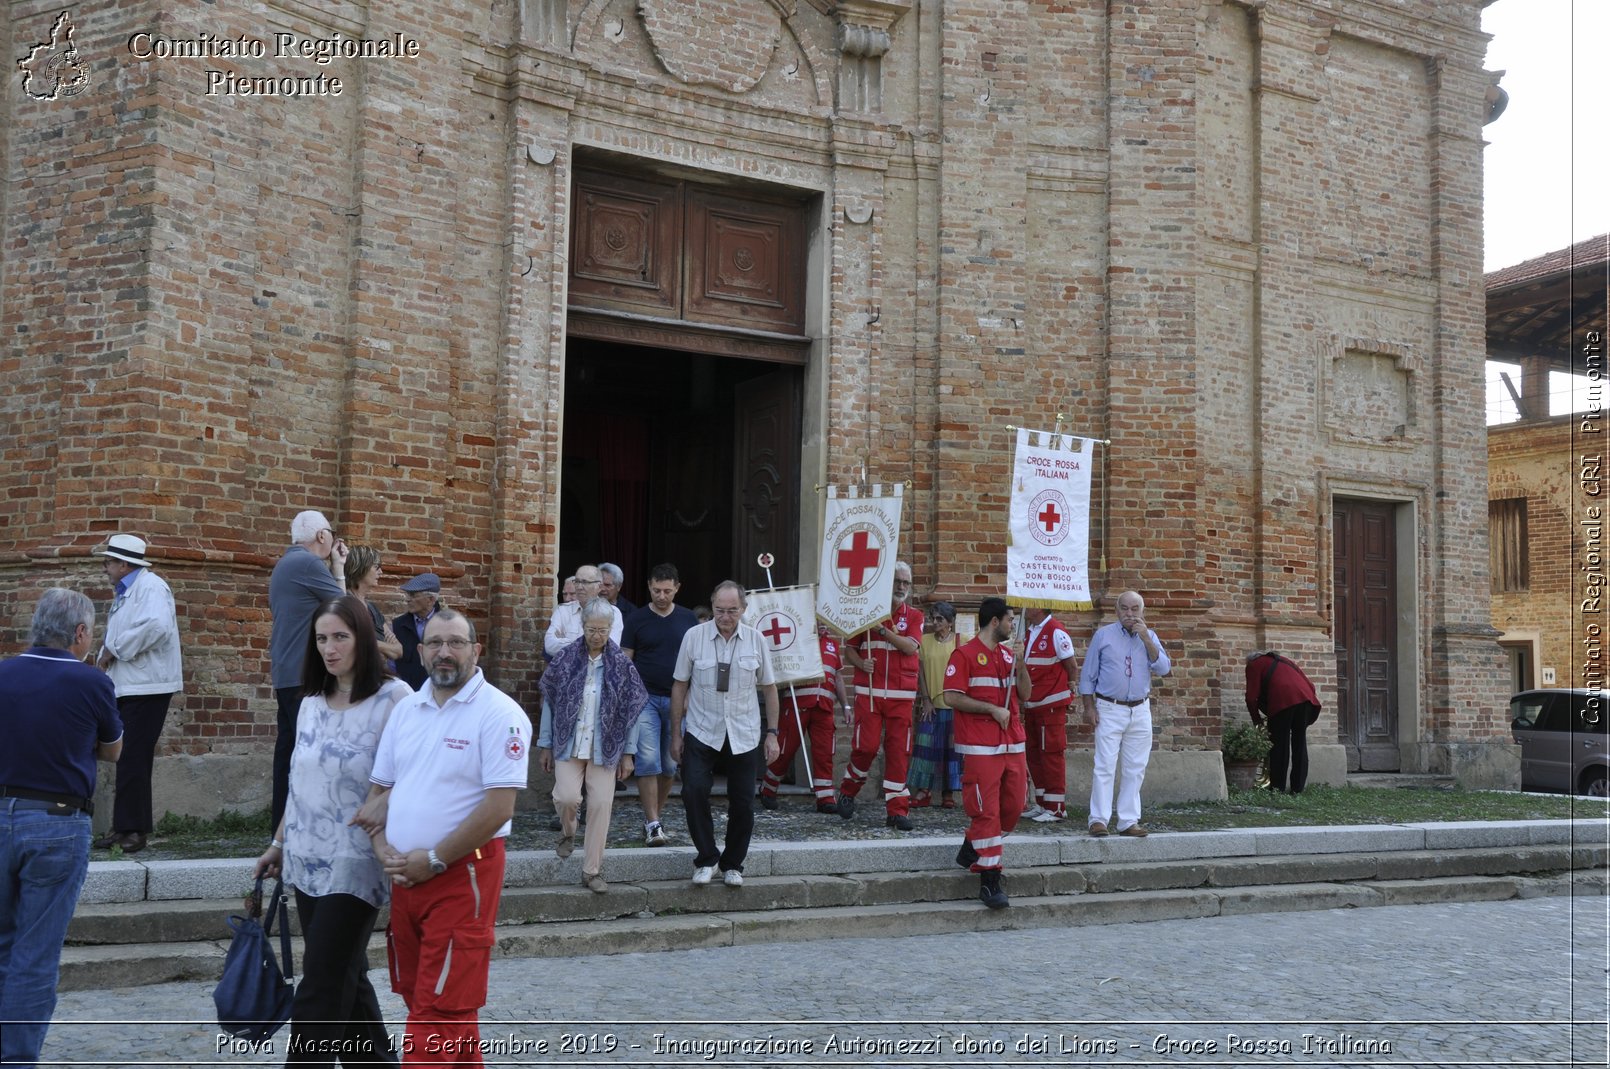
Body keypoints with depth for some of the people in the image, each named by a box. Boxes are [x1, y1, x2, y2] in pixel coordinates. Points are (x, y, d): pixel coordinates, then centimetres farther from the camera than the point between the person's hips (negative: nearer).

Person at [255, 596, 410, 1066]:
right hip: (309, 860, 7)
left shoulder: (393, 699, -11)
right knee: (346, 979, 14)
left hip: (353, 865, -7)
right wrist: (279, 843, 20)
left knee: (321, 988, -4)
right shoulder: (311, 703, 9)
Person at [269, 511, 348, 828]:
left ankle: (282, 823, 12)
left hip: (286, 674, 10)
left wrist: (332, 568, 17)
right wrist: (339, 568, 8)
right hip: (305, 675, -10)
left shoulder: (286, 564, 19)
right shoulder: (308, 563, -12)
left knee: (289, 748, 10)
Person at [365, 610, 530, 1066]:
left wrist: (433, 860, -15)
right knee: (419, 996, 16)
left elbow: (499, 807, -18)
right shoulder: (405, 709, 9)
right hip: (404, 874, 7)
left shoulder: (499, 714, -12)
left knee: (438, 1008, -5)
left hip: (463, 874, -7)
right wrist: (383, 847, -3)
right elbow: (380, 789, 15)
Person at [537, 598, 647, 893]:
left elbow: (632, 710, 2)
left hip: (605, 747, 1)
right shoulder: (565, 659, 0)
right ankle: (568, 832, 20)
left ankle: (592, 871, 11)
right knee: (567, 796, -16)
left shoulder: (621, 664, -1)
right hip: (569, 743, 0)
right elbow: (549, 702, 5)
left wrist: (627, 753, 0)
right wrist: (545, 745, 4)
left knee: (601, 804, -2)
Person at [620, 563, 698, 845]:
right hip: (645, 698, -3)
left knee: (671, 764, 7)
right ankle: (653, 825, -9)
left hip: (677, 700, 3)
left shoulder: (688, 620, 7)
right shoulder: (636, 620, 1)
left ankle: (655, 815, 22)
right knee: (648, 760, -11)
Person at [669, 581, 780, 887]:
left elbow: (769, 688, 9)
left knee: (743, 804, 4)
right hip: (702, 734, -1)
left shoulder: (756, 640, 0)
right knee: (694, 791, -18)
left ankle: (732, 865, 23)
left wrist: (772, 733, 5)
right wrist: (675, 734, 3)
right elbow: (679, 686, 3)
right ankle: (706, 858, -1)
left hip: (743, 737, 1)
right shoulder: (694, 637, -4)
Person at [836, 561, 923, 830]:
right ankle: (848, 791, 19)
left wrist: (884, 630, -17)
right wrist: (861, 663, -10)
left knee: (898, 750, -1)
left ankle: (897, 809, 4)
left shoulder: (914, 616, 10)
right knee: (866, 745, -7)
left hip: (901, 695, 1)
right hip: (868, 692, -1)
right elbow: (849, 648, 11)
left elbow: (910, 646, -8)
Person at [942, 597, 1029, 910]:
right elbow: (952, 697, -12)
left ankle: (972, 850, 30)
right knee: (986, 811, -7)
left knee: (1013, 807, 9)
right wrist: (993, 709, -13)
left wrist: (1021, 664, 0)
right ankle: (990, 881, -2)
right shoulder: (965, 654, -6)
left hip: (1012, 744, 7)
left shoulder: (1007, 654, 16)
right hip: (980, 748, -7)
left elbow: (1024, 693, 17)